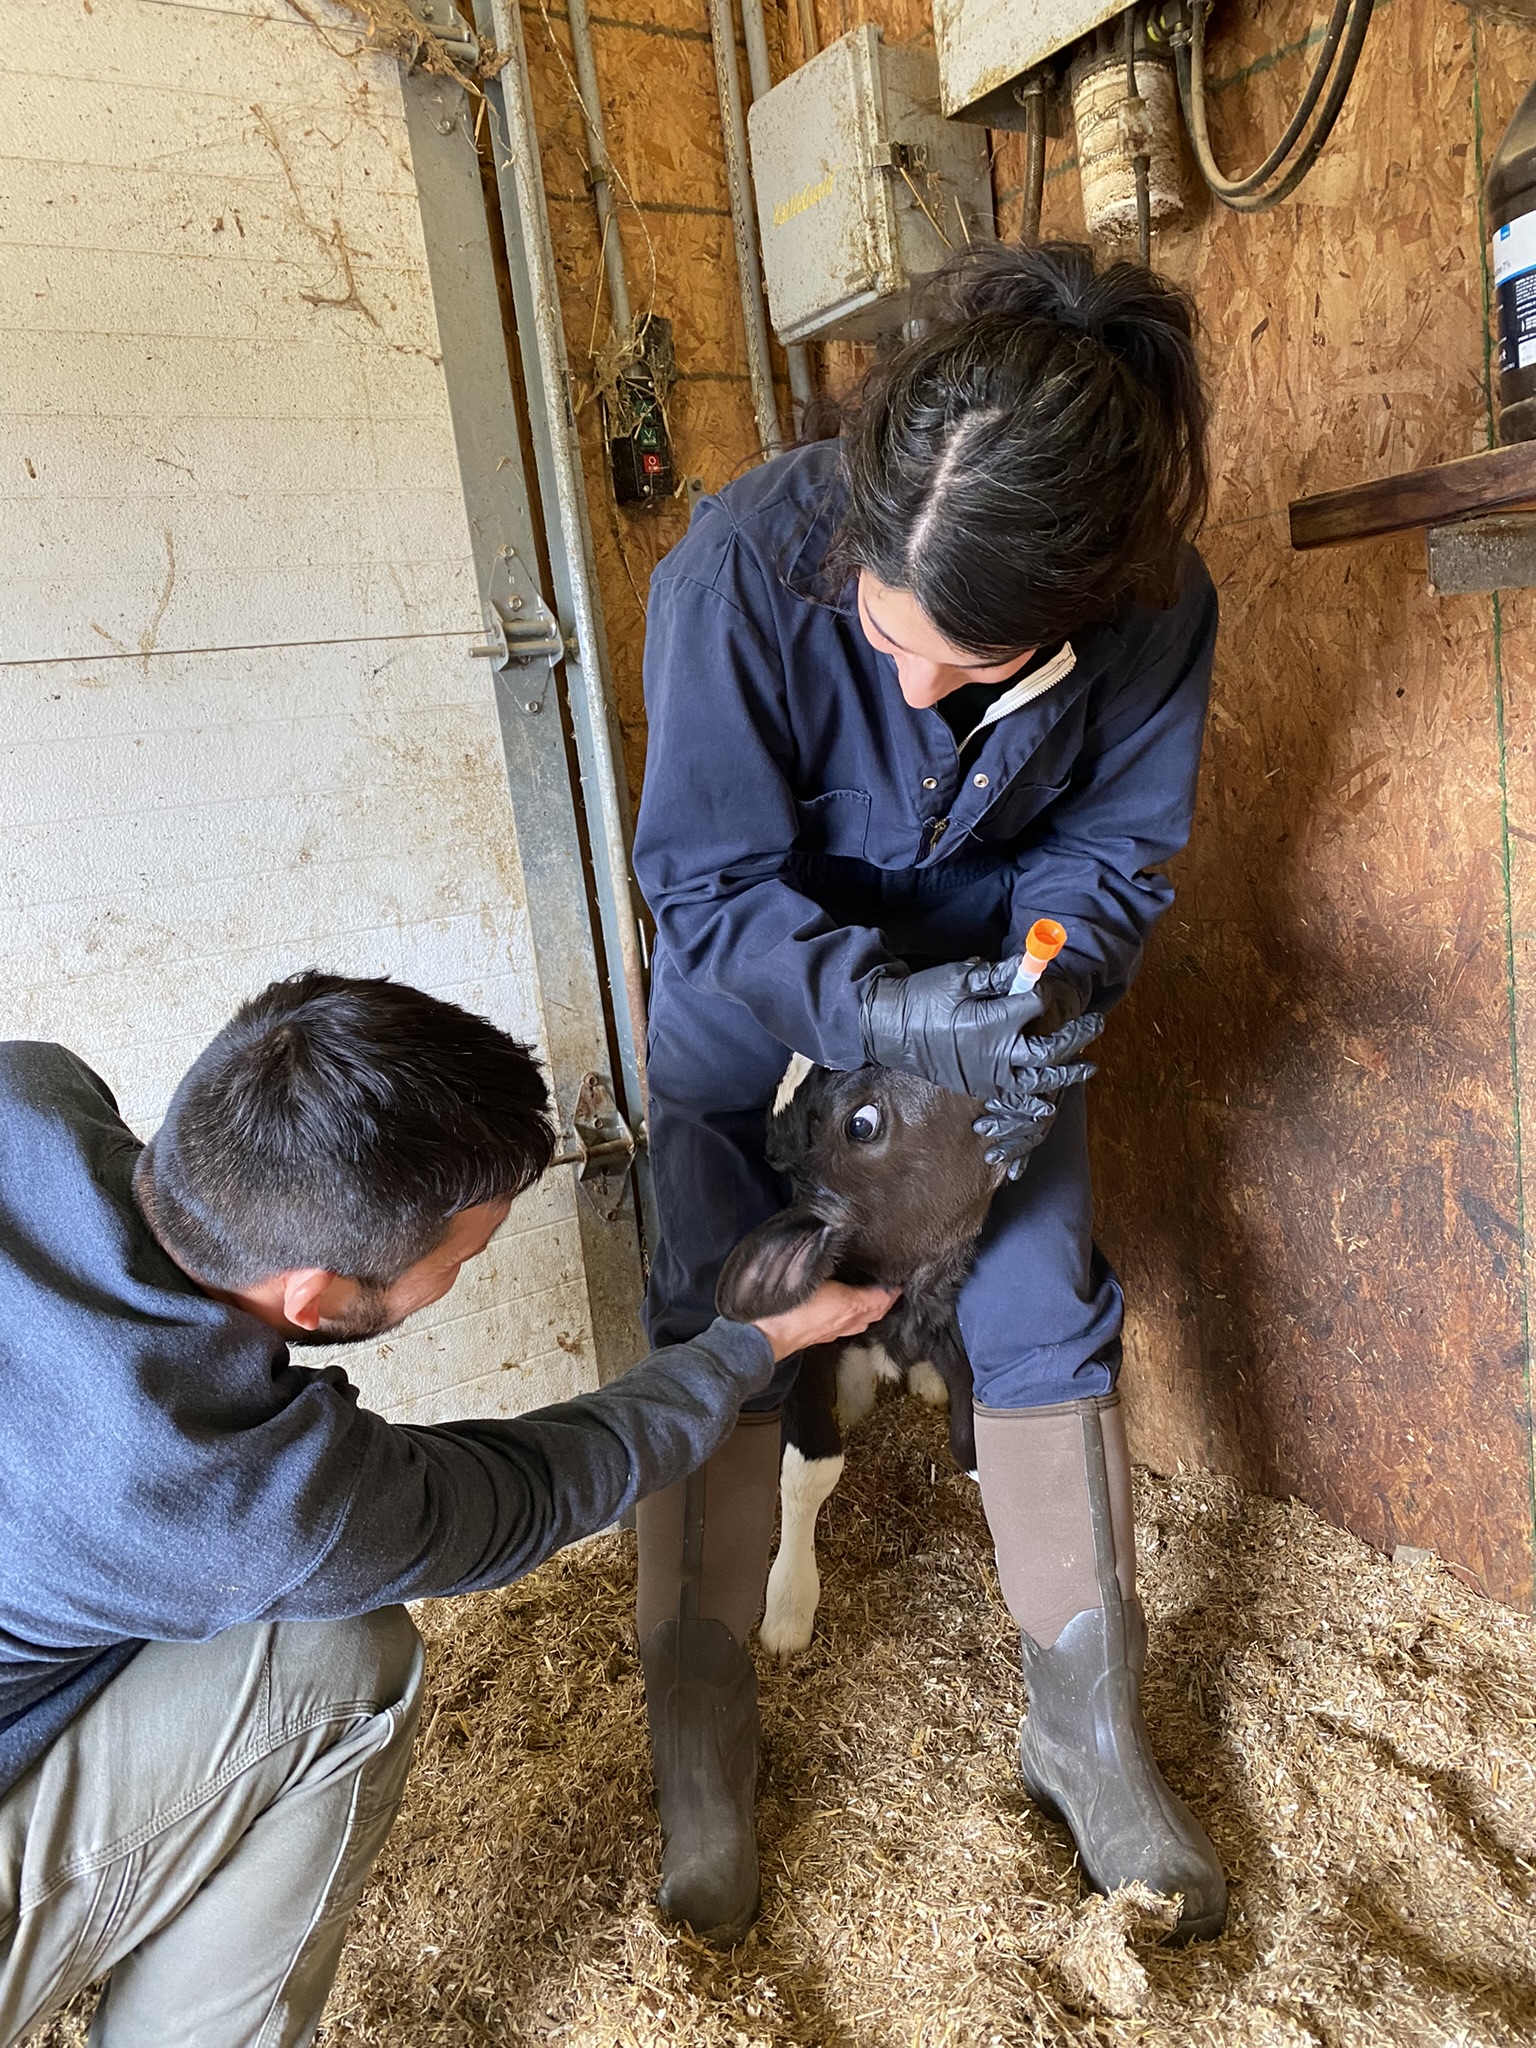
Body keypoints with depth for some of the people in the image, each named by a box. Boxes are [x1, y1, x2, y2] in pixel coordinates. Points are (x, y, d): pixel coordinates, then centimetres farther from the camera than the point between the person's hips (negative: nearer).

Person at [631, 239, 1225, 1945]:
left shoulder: (1156, 608, -26)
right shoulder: (745, 562, -34)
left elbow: (1114, 843, -10)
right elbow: (711, 884, -26)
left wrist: (1050, 985, -29)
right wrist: (887, 1011, -43)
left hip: (982, 946, 2)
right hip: (756, 954, -1)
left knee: (1042, 1300, -4)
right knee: (720, 1310, -6)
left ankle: (1087, 1730, 16)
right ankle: (701, 1724, 14)